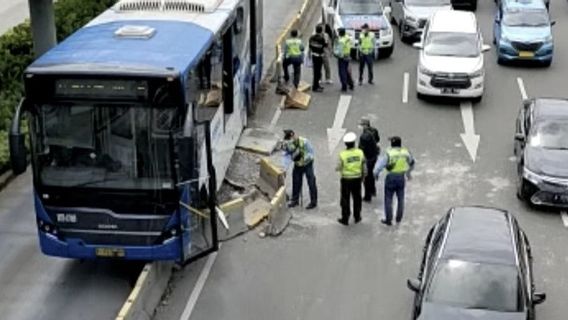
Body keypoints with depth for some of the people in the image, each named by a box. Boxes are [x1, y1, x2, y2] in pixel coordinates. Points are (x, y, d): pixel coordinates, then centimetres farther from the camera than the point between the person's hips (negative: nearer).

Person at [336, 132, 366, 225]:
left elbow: (338, 168, -13)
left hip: (346, 179, -3)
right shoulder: (360, 152, -10)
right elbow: (363, 167, -1)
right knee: (357, 198, 19)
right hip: (357, 179, 3)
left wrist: (337, 168, 11)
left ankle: (345, 219, 16)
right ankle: (357, 217, 29)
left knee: (345, 199, 9)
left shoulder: (342, 154, -18)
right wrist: (363, 176, 14)